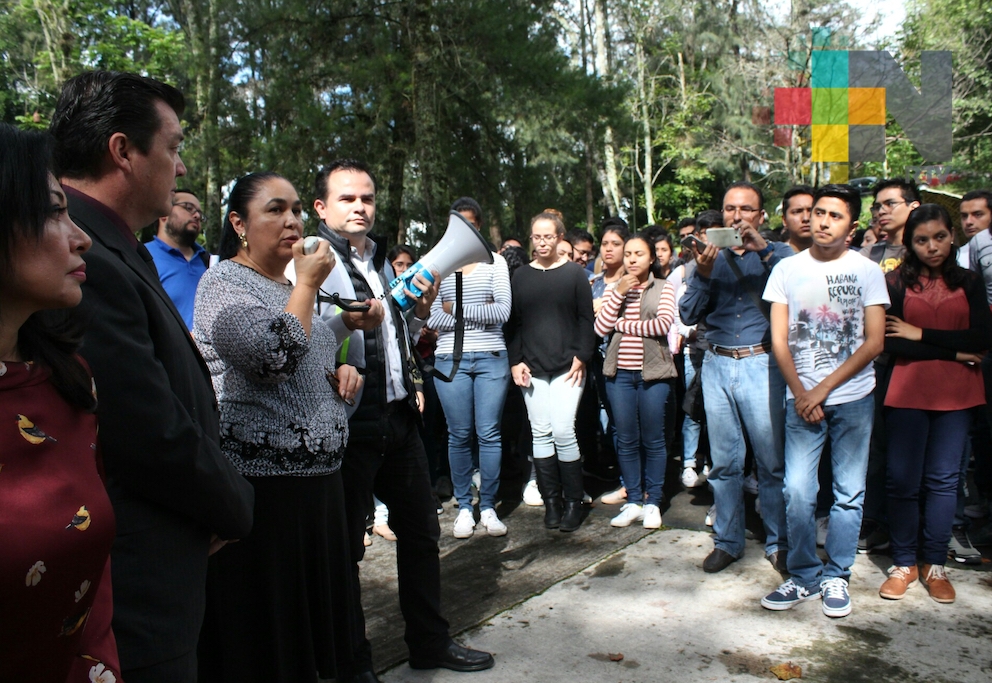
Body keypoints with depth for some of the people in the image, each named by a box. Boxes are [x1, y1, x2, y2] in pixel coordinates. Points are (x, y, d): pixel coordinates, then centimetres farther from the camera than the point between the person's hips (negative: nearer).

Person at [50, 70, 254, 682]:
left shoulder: (118, 256, 9)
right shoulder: (90, 266, -24)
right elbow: (157, 438, -24)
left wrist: (221, 502, 3)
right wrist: (236, 508, -7)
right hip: (137, 596, -10)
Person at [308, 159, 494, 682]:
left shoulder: (380, 259, 17)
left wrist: (419, 309, 7)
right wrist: (349, 323, -34)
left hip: (398, 413, 8)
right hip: (349, 418, -7)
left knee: (421, 530, 15)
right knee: (345, 545, 4)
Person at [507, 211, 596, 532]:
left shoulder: (574, 272, 3)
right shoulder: (520, 276, 10)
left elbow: (586, 319, 1)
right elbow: (513, 323, 8)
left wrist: (581, 357, -7)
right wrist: (515, 361, -1)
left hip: (566, 367, -3)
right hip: (532, 368, 3)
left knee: (563, 431, -9)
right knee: (541, 434, 3)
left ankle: (573, 501, 6)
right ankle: (551, 501, 14)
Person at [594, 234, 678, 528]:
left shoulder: (664, 288, 4)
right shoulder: (616, 289, 12)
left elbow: (663, 324, -13)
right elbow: (600, 328, -1)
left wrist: (622, 324, -7)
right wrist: (618, 292, -8)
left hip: (653, 372, -3)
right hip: (620, 373, 3)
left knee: (652, 440, 4)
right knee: (626, 440, 7)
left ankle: (653, 502, 16)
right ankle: (633, 501, 18)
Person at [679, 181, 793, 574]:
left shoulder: (776, 254, 6)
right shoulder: (710, 257, 13)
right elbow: (687, 314, 2)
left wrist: (763, 248, -19)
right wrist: (703, 273, -13)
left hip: (761, 365, -2)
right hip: (717, 366, 3)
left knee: (772, 461, 1)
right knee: (724, 462, 10)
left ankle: (778, 543, 17)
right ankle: (727, 541, 22)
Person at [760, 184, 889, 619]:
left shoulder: (867, 271, 2)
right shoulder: (787, 269, 5)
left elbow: (874, 342, -3)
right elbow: (779, 340, 4)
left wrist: (823, 389, -10)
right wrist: (801, 393, -7)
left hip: (853, 398, 0)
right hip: (801, 398, 0)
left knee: (849, 493, 5)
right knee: (797, 492, -3)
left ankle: (836, 577, 21)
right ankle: (804, 576, 14)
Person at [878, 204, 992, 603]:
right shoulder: (895, 282, 1)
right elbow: (890, 343, -10)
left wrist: (922, 335, -9)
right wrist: (954, 353, -9)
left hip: (956, 394, 2)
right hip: (908, 393, -2)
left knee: (943, 480, 6)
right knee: (903, 481, 2)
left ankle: (935, 564, 19)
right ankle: (903, 563, 16)